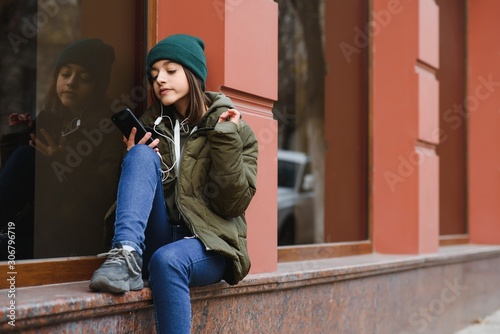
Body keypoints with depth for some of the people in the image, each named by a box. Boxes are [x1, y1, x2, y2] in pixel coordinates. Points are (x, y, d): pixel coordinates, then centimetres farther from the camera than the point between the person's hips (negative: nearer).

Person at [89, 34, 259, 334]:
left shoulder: (237, 131, 1)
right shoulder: (152, 124, 12)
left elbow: (232, 204, -8)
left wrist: (226, 139, -16)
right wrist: (133, 156, -5)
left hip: (209, 244, -3)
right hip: (159, 240, 3)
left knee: (168, 260, -38)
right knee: (143, 155, -19)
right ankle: (127, 257, -38)